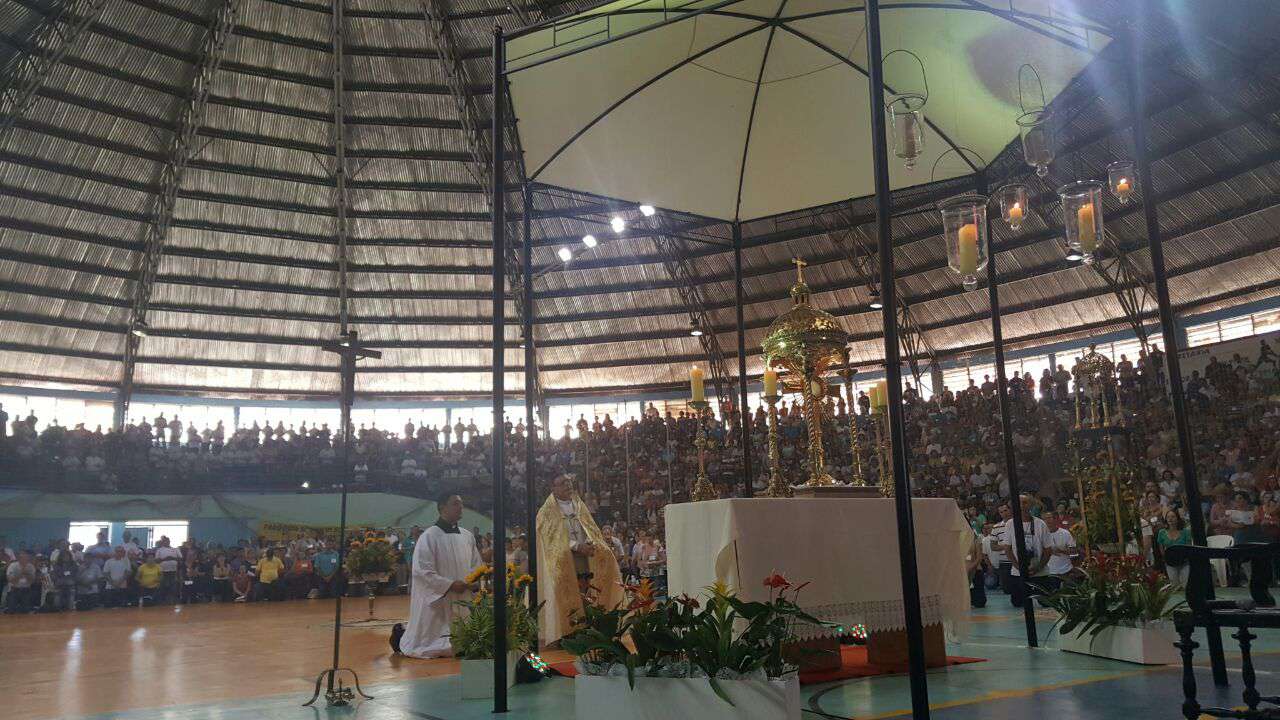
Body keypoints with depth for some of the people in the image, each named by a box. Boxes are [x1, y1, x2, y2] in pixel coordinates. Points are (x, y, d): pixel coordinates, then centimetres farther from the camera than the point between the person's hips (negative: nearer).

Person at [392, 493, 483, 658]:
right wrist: (450, 585, -21)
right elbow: (422, 571, -16)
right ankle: (402, 634, 27)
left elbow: (476, 565, 15)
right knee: (431, 645, -3)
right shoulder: (429, 537, -12)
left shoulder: (468, 536, 6)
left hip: (461, 601, 6)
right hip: (435, 600, -6)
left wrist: (475, 582, -6)